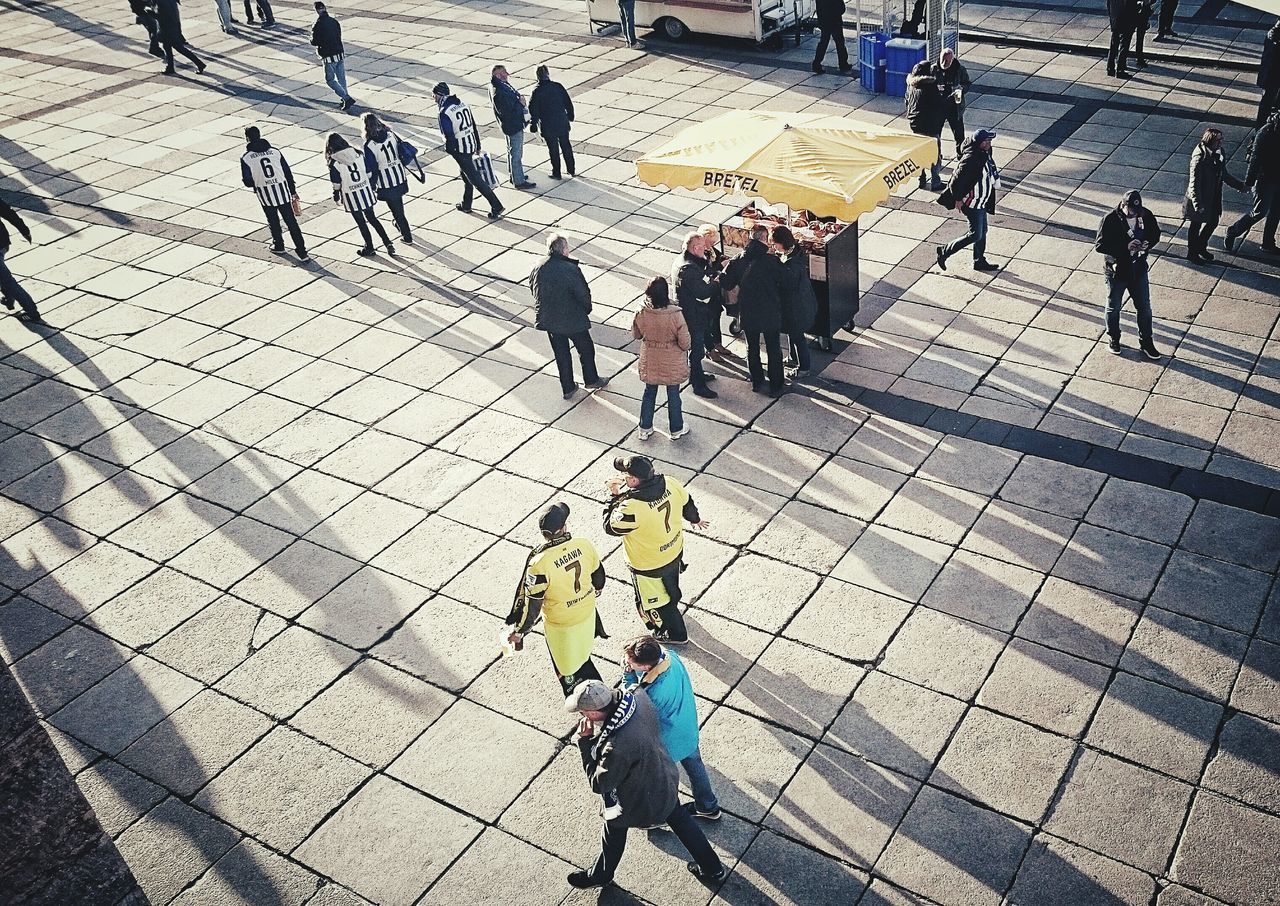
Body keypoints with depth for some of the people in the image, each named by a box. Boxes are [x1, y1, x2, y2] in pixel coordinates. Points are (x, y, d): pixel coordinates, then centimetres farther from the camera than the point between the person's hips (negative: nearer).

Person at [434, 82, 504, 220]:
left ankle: (496, 207, -5)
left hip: (460, 150, -8)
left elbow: (449, 136, -21)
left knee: (475, 179, -3)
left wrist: (450, 150, -4)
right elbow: (474, 127, 10)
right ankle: (466, 205, 36)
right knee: (466, 174, 24)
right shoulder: (463, 105, 5)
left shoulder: (444, 113, -19)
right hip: (471, 145, 8)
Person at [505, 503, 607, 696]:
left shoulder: (540, 563, -33)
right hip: (587, 613, 5)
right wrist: (597, 589, 24)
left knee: (567, 669, 23)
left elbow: (532, 605, -22)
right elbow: (598, 575, 0)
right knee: (583, 658, 32)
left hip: (561, 625, -5)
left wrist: (519, 631, -6)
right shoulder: (584, 545, -20)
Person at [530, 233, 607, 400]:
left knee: (561, 353, 19)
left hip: (549, 320, 5)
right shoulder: (571, 269, -25)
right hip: (573, 319, -4)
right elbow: (583, 294, -18)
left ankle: (568, 388, 27)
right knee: (586, 348, 20)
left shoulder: (537, 270, -9)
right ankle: (591, 380, 36)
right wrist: (586, 310, 2)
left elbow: (535, 292, 3)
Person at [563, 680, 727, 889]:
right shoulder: (638, 696, -27)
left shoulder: (617, 747, -45)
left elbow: (599, 784, -27)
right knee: (680, 819, 30)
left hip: (639, 802, -6)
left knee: (614, 833, 25)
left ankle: (601, 876, 55)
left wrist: (585, 742, -24)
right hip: (666, 779, 6)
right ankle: (714, 869, 49)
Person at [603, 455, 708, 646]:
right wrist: (695, 518, 22)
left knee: (654, 600, 22)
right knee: (670, 587, 35)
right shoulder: (670, 483, -21)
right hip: (675, 552, 6)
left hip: (649, 566, -6)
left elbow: (611, 527, -23)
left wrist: (615, 496, -16)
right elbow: (687, 503, 0)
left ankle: (676, 634, 43)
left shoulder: (632, 508, -40)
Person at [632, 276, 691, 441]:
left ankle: (645, 429, 35)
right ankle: (676, 429, 36)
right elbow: (685, 343, -21)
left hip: (650, 364, 2)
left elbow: (636, 335, -1)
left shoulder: (641, 313, -20)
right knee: (673, 395, 18)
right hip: (672, 365, -2)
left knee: (649, 393, 23)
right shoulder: (675, 315, -28)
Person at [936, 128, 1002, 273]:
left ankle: (979, 261, 31)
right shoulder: (972, 158, -28)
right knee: (975, 235, -5)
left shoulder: (984, 153, 3)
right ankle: (944, 251, 7)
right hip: (972, 202, -10)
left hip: (981, 200, 10)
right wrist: (958, 199, -19)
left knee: (982, 231, 17)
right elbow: (957, 179, -25)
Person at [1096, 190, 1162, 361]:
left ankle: (1146, 343, 26)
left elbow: (1156, 234, 6)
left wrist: (1148, 244, -16)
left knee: (1144, 307, 11)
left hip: (1139, 269, 3)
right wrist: (1125, 247, -30)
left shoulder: (1146, 216, -8)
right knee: (1114, 307, 15)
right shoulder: (1110, 220, -21)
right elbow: (1100, 245, -22)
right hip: (1117, 271, -3)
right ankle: (1113, 340, 36)